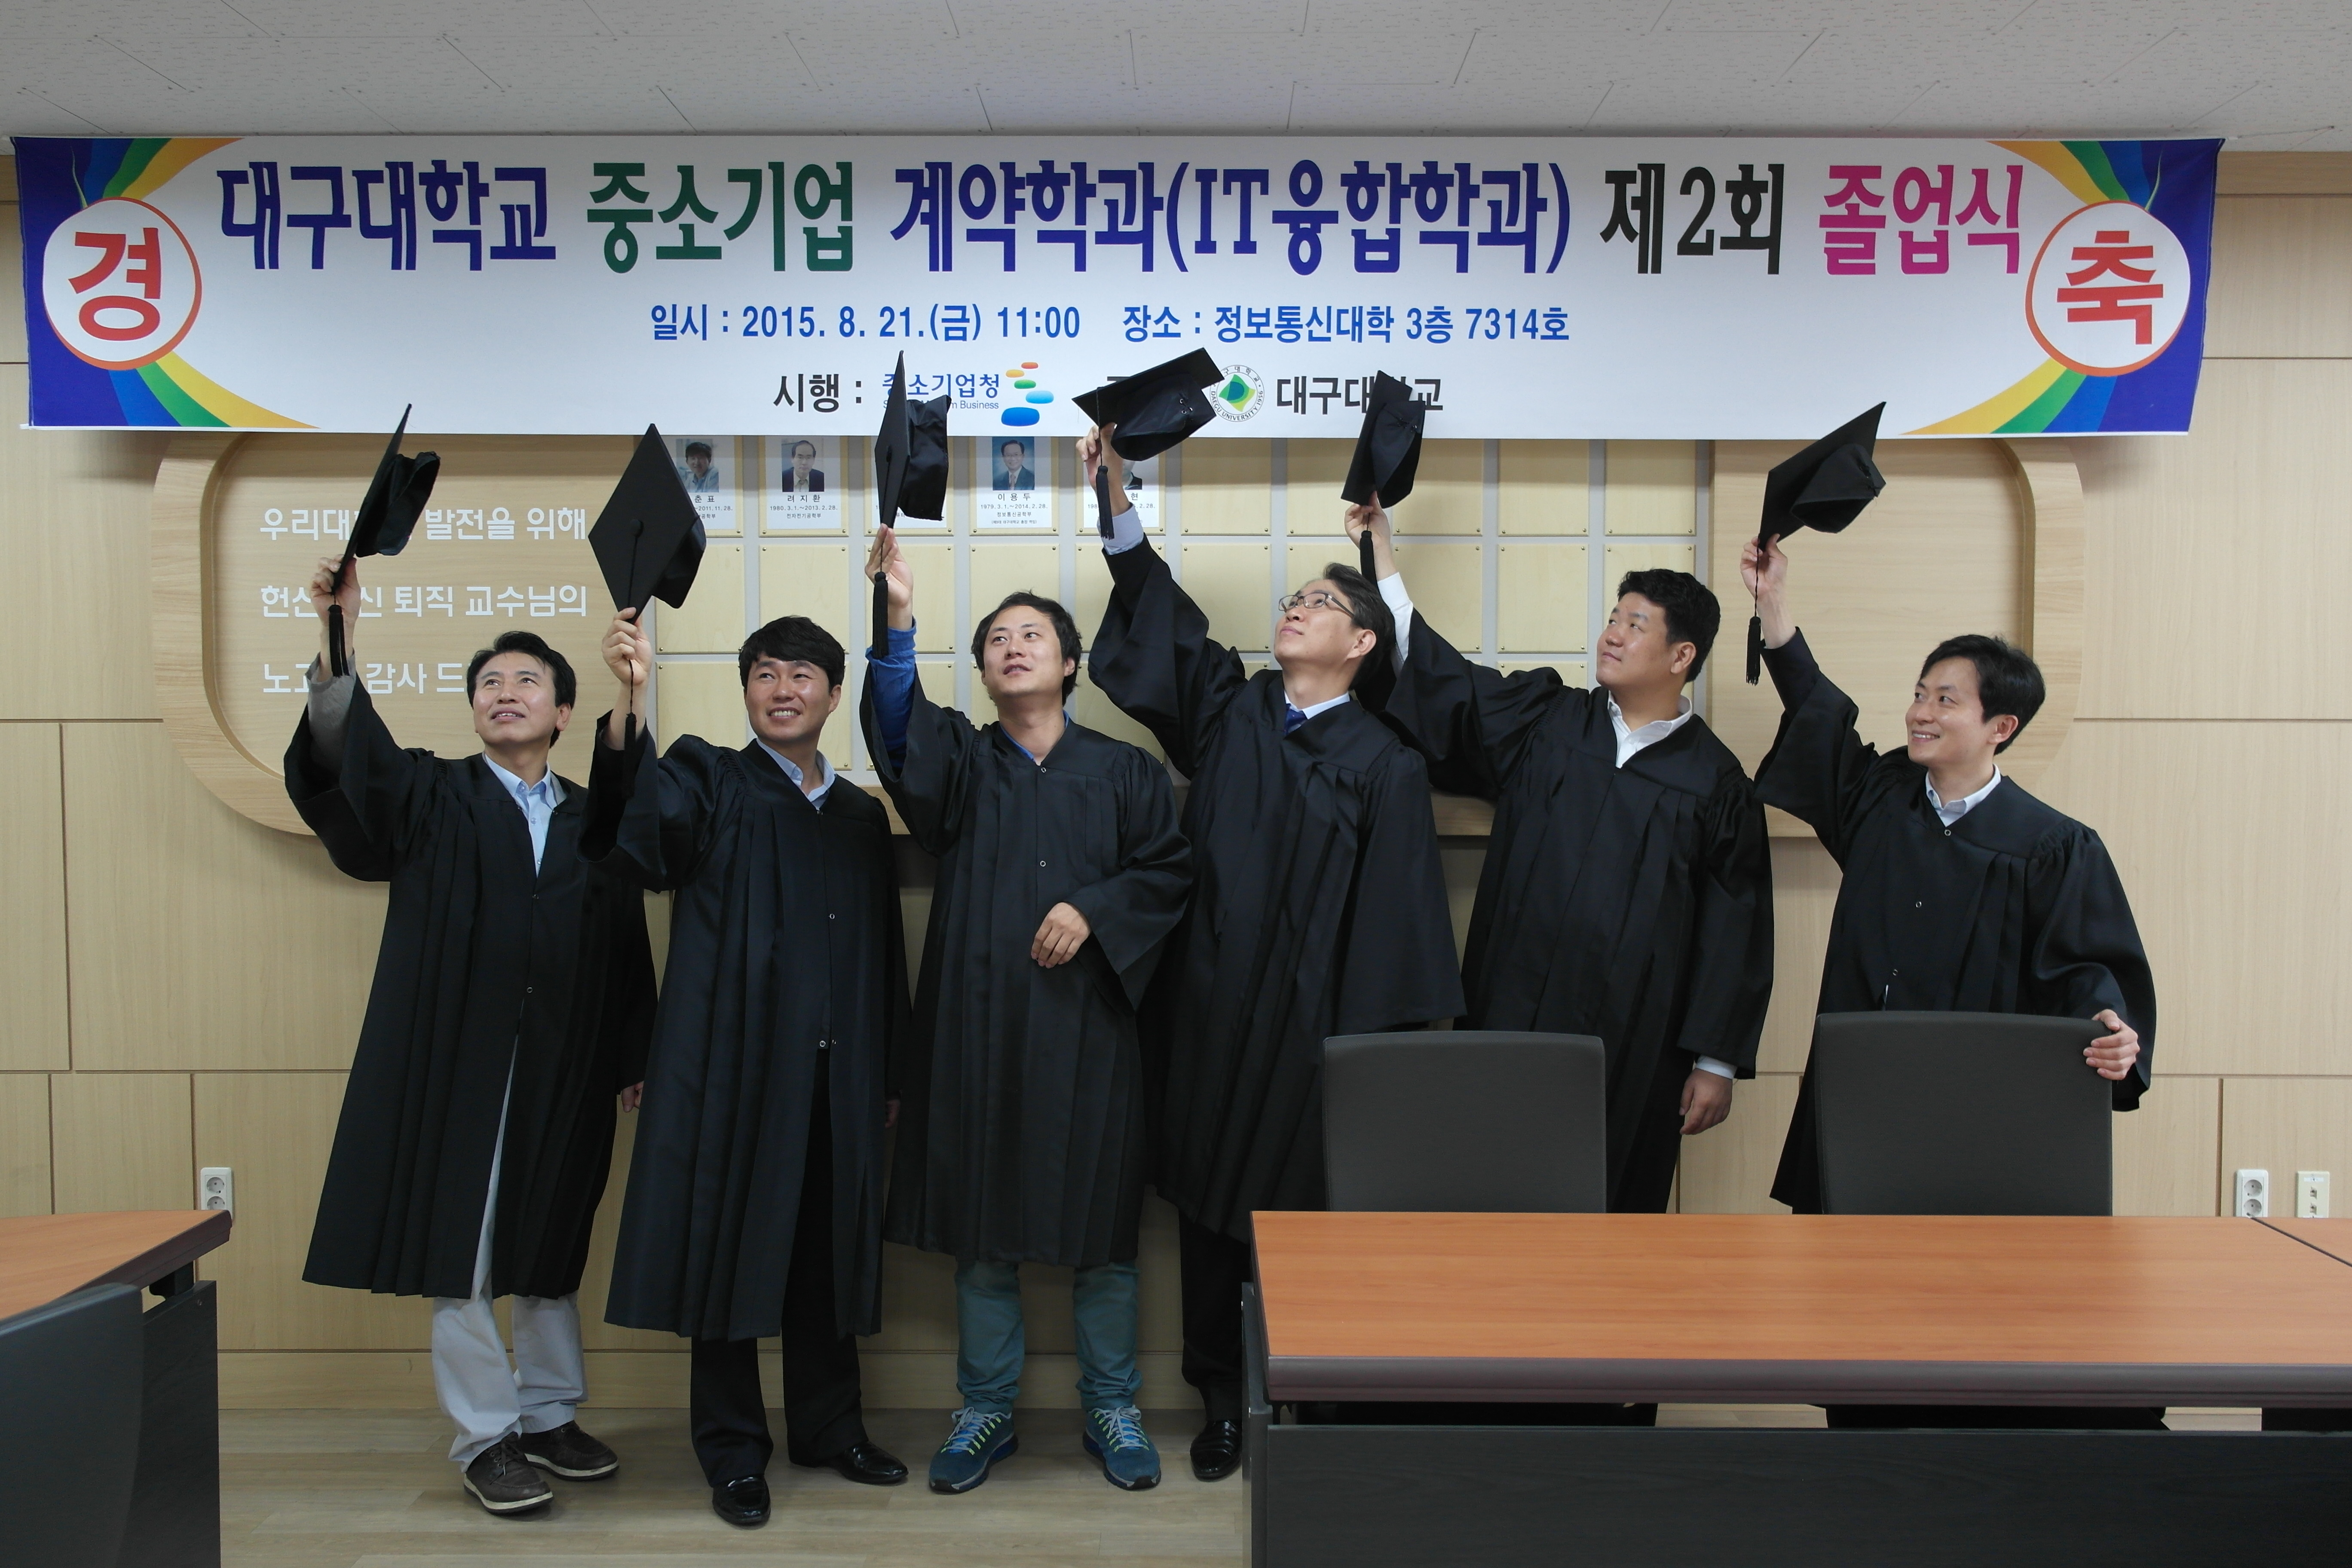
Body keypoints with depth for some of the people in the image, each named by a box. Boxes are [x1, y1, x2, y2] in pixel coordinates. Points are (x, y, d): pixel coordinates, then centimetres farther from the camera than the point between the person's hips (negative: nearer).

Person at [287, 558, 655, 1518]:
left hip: (565, 1069, 2)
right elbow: (348, 762, -17)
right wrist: (338, 645, -32)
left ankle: (547, 1416, 28)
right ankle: (485, 1439, 16)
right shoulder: (428, 796, 4)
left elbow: (627, 946, 7)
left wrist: (633, 1055, 4)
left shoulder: (593, 819, 8)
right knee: (459, 1255, 3)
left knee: (550, 1249, 12)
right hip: (457, 1061, -2)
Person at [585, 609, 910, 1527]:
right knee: (731, 1251, 4)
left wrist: (890, 1073, 10)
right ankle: (733, 1448, 18)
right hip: (733, 1065, -4)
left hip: (835, 1076, 4)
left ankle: (827, 1425, 28)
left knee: (826, 1251, 12)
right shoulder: (706, 780, 1)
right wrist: (628, 703, -38)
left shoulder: (862, 817, 13)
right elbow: (638, 836, -23)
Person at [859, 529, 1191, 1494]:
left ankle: (1111, 1409, 23)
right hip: (976, 1025, 1)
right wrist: (897, 622, -27)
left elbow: (1168, 869, 3)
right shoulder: (958, 761, 7)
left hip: (1086, 1025, -1)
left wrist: (1093, 908, -13)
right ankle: (986, 1412, 23)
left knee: (1098, 1221, 5)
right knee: (980, 1225, 7)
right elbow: (901, 735, -14)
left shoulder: (1123, 772, 8)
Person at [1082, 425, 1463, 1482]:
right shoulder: (1227, 711, 8)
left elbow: (1396, 920, -5)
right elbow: (1158, 613, 3)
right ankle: (1221, 1399, 27)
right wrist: (1116, 500, -8)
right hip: (1207, 1015, 4)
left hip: (1307, 1028, -3)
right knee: (1208, 1207, 10)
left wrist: (1378, 1053, -8)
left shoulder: (1384, 766, -2)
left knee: (1301, 1209, 3)